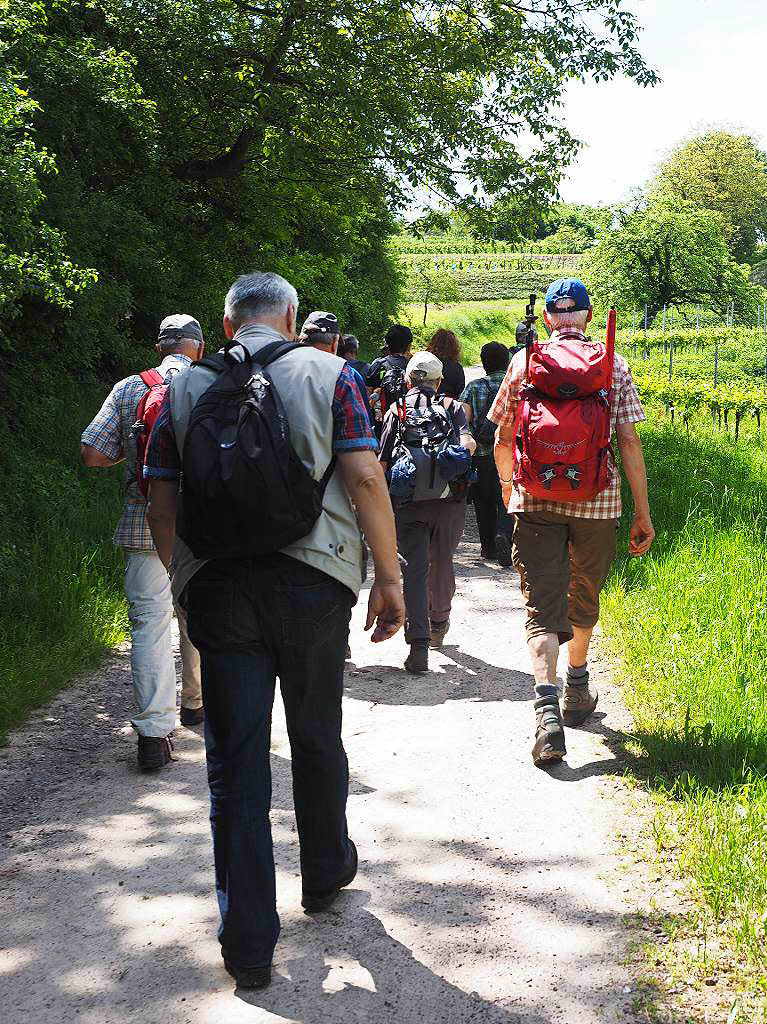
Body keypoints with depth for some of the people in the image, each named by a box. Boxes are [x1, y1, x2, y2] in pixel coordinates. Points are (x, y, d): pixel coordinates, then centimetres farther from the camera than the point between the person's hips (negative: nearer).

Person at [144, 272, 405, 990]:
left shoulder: (185, 388, 9)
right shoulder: (328, 374, 3)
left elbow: (161, 504, 5)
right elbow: (364, 476, -8)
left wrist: (183, 581, 17)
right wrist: (389, 575, -2)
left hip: (214, 585, 1)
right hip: (312, 578, -1)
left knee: (234, 757, 4)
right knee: (316, 738, 18)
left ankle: (247, 942, 6)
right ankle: (325, 873, 39)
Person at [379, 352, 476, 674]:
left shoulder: (396, 411, 10)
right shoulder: (453, 407, 10)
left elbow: (382, 463, 7)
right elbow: (468, 443, -12)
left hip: (408, 501, -1)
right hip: (448, 499, 1)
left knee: (414, 568, -2)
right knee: (442, 563, 20)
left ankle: (419, 645, -14)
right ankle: (439, 623, 42)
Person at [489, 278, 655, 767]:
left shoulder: (523, 362, 3)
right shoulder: (614, 366, 1)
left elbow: (502, 441, 9)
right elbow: (631, 444, -3)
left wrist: (509, 486, 28)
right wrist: (643, 513, 3)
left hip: (535, 501, 0)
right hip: (597, 503, 1)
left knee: (544, 607, -1)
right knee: (585, 598, 21)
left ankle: (548, 711, -19)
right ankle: (577, 691, 38)